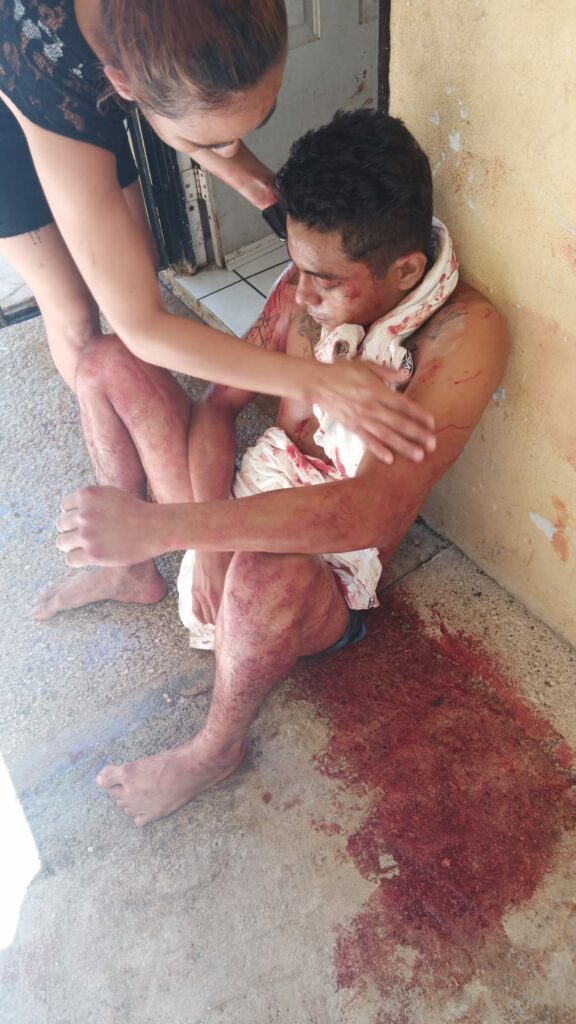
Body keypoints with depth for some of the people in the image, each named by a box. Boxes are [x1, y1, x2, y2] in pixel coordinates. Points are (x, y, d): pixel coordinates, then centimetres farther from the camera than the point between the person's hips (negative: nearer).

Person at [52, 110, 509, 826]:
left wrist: (162, 524, -42)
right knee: (107, 365, -2)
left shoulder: (464, 335, -25)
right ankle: (128, 570, 15)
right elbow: (220, 402, 1)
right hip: (246, 511, 6)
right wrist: (210, 538, -15)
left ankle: (216, 750, -8)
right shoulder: (310, 285, -7)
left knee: (269, 574, -43)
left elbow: (371, 510, -37)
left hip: (326, 577, -5)